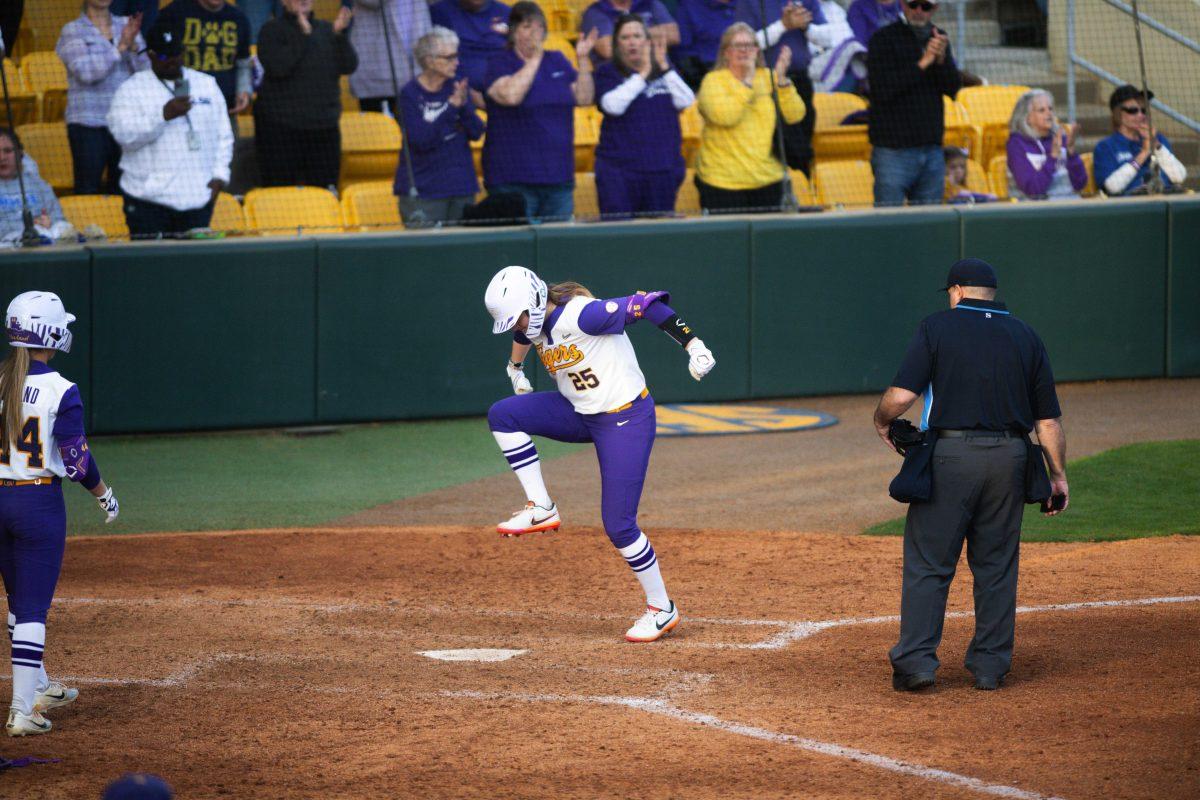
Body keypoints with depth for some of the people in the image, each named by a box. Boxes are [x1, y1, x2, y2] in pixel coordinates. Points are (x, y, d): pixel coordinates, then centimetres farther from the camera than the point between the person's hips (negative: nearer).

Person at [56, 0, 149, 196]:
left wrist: (133, 46, -15)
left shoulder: (126, 25, 10)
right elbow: (85, 71, -14)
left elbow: (145, 71, 3)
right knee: (88, 188, -6)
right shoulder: (73, 31, 0)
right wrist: (121, 47, -18)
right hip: (89, 123, -4)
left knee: (122, 187, 6)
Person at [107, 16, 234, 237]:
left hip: (199, 196, 3)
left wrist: (219, 175, 5)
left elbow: (224, 135, 17)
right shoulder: (131, 90, 3)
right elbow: (124, 134, -12)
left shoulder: (207, 85, 15)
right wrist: (164, 115, -20)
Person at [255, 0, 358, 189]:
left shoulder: (326, 30, 11)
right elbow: (277, 67, -17)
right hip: (281, 124, -4)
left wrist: (339, 35, -13)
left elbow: (348, 66, 2)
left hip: (323, 124, 4)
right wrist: (304, 36, -19)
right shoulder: (272, 30, -1)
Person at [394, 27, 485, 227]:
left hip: (462, 188, 4)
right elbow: (420, 140, -19)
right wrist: (450, 107, -25)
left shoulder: (457, 87, 6)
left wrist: (464, 106, -18)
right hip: (423, 189, -4)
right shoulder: (410, 94, -8)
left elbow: (476, 132, 0)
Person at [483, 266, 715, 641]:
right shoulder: (535, 323, 0)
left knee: (618, 525, -10)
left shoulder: (581, 316, -27)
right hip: (581, 414, 8)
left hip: (626, 419, -8)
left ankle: (661, 609, 7)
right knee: (502, 415, -5)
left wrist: (692, 344, -36)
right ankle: (541, 510, -2)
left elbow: (647, 304, -29)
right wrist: (516, 369, 43)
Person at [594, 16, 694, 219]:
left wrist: (664, 66, -7)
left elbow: (685, 101, -1)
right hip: (620, 169, -3)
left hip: (663, 170, 3)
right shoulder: (607, 72, 3)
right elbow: (613, 105, -16)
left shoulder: (663, 71, 14)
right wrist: (642, 75, -12)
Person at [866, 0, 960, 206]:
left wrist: (941, 59, -14)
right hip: (894, 150, -5)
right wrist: (922, 64, -19)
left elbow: (952, 88, 5)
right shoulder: (883, 40, -4)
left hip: (932, 149, 5)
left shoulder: (938, 38, 13)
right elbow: (881, 88, -16)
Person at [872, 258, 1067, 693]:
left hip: (949, 454, -3)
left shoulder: (937, 327, -1)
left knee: (928, 562, 1)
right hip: (1009, 458, 4)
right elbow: (1049, 419, 8)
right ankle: (991, 665, 13)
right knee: (996, 565, 12)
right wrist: (1058, 474, 15)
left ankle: (916, 660, -6)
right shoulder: (1025, 337, 10)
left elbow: (901, 395, -11)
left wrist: (882, 422, 9)